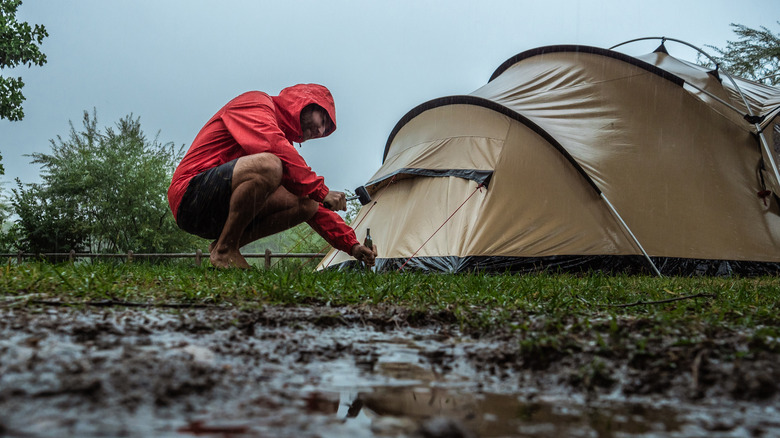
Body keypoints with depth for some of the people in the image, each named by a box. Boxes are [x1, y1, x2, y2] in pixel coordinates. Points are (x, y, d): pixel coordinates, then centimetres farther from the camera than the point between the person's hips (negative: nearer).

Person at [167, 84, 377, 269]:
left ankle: (224, 246, -3)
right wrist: (320, 191, -20)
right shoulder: (255, 102, -2)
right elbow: (273, 147, -24)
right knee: (267, 165, -34)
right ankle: (224, 250, -18)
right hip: (190, 196, -8)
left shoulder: (283, 137, 21)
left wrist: (351, 244, 10)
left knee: (307, 204, -5)